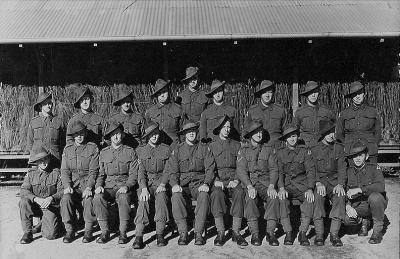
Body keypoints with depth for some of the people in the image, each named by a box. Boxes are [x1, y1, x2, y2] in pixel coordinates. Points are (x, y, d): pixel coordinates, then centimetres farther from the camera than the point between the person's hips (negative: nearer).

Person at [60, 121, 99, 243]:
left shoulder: (92, 148, 4)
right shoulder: (67, 149, 14)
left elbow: (93, 170, -4)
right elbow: (64, 170, 7)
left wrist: (89, 187, -18)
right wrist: (67, 186, -11)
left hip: (87, 183, -2)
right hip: (72, 184, 3)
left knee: (89, 200, -32)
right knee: (66, 199, -28)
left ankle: (88, 231, -14)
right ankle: (70, 230, -13)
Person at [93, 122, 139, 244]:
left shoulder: (130, 152, 6)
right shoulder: (103, 153, 15)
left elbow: (134, 174, 2)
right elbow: (101, 173, 16)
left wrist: (126, 186, -15)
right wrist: (99, 186, -4)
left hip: (124, 185, -2)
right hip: (108, 185, 3)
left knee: (124, 199, -35)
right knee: (98, 198, -29)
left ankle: (123, 233, -22)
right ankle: (105, 231, -18)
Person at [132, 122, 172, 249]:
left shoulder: (166, 149, 10)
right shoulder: (141, 150, 12)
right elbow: (141, 171, 2)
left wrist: (163, 184, -14)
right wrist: (144, 188, -15)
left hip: (161, 182, 0)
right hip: (146, 182, 1)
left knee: (161, 197, -34)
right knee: (143, 201, -31)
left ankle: (160, 235, -30)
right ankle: (139, 237, -33)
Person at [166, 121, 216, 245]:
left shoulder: (204, 149, 11)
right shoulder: (177, 151, 12)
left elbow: (210, 169, 3)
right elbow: (172, 171, 5)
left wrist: (206, 183, -15)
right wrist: (175, 184, -15)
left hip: (199, 183, 0)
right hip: (182, 184, 0)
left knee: (204, 196, -33)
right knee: (176, 197, -32)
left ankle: (198, 233, -24)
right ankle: (183, 233, -22)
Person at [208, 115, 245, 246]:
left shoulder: (236, 145, 17)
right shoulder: (211, 146, 13)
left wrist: (236, 180, -7)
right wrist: (215, 181, -10)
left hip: (233, 180, 1)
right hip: (217, 180, -1)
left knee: (240, 193, -32)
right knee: (217, 194, -34)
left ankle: (236, 232, -26)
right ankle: (220, 232, -28)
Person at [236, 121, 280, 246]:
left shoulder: (269, 150, 14)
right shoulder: (243, 150, 9)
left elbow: (274, 169, 5)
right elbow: (241, 170, -2)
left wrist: (271, 186, -14)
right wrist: (249, 187, -20)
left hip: (265, 182, 1)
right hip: (248, 182, -1)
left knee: (274, 197, -30)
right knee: (250, 198, -33)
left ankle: (270, 232, -22)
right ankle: (254, 233, -25)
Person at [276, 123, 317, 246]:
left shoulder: (305, 151, 7)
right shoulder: (280, 152, 7)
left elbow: (311, 170, 0)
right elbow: (279, 172, 0)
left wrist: (310, 188, -17)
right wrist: (281, 188, -19)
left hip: (302, 185, 0)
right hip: (286, 185, 0)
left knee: (310, 199, -30)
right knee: (282, 198, -32)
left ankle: (303, 232, -19)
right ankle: (288, 233, -23)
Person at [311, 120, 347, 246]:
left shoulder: (339, 147, 9)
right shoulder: (314, 149, 4)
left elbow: (342, 168, 2)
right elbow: (312, 169, -2)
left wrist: (340, 184, -15)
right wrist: (318, 183, -20)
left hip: (334, 180, 1)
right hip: (319, 180, -1)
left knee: (340, 196, -31)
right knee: (318, 196, -33)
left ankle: (334, 234, -29)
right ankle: (319, 234, -31)